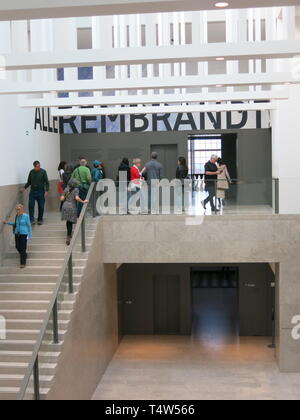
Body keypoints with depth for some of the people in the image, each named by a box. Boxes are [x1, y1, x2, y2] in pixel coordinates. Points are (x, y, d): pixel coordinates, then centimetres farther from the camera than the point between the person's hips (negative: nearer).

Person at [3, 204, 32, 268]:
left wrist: (30, 235, -9)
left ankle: (23, 263, 3)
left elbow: (29, 226, -8)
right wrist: (8, 222, 12)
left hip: (24, 234, -6)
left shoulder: (26, 216, -13)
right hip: (17, 233, 6)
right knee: (17, 247, 12)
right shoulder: (17, 216, 4)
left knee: (23, 248, -5)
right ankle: (25, 255, 39)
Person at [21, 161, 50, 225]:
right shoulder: (31, 172, 6)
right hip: (32, 192, 3)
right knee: (31, 205, -6)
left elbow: (47, 182, -5)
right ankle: (31, 220, -1)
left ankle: (40, 220, 17)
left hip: (40, 192, -3)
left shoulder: (43, 172, -4)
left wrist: (46, 191, -13)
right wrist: (24, 188, 5)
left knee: (41, 206, 3)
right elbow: (29, 182, 16)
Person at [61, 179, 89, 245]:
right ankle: (68, 238, -3)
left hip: (65, 206, 4)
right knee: (70, 222, 2)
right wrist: (83, 202, -11)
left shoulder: (66, 189, 6)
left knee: (68, 221, 21)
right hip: (72, 207, -4)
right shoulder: (76, 190, -7)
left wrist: (61, 197, 27)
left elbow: (62, 199, 4)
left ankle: (69, 233, 35)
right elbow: (77, 198, -23)